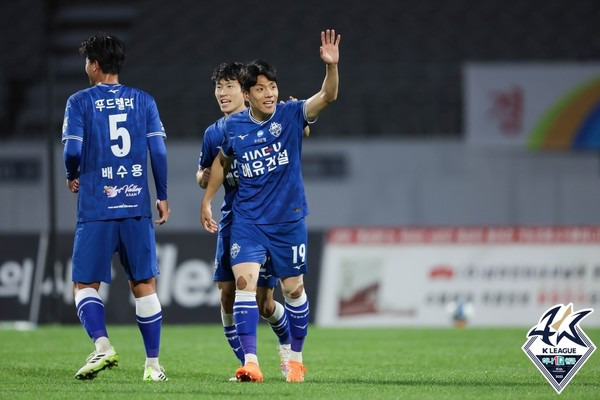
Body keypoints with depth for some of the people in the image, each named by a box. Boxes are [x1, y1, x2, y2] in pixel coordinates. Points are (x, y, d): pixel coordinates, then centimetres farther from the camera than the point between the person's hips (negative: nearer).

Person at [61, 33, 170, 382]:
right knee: (144, 284, 9)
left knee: (85, 284, 6)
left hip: (96, 209, -2)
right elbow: (159, 151, 2)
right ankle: (153, 364, 7)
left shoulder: (80, 102, 0)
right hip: (137, 208, 2)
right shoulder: (143, 101, 7)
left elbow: (73, 150, -9)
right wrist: (163, 197, 11)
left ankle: (102, 345, -17)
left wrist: (73, 177, 12)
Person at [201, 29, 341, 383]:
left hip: (289, 219, -1)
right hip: (248, 218, 1)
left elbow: (327, 97, -24)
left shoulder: (291, 115, -9)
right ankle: (251, 363, -20)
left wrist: (332, 66, -41)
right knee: (244, 281, -16)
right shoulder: (233, 127, -3)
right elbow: (222, 161, 16)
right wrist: (207, 201, 16)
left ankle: (296, 359, 27)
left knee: (294, 289, 9)